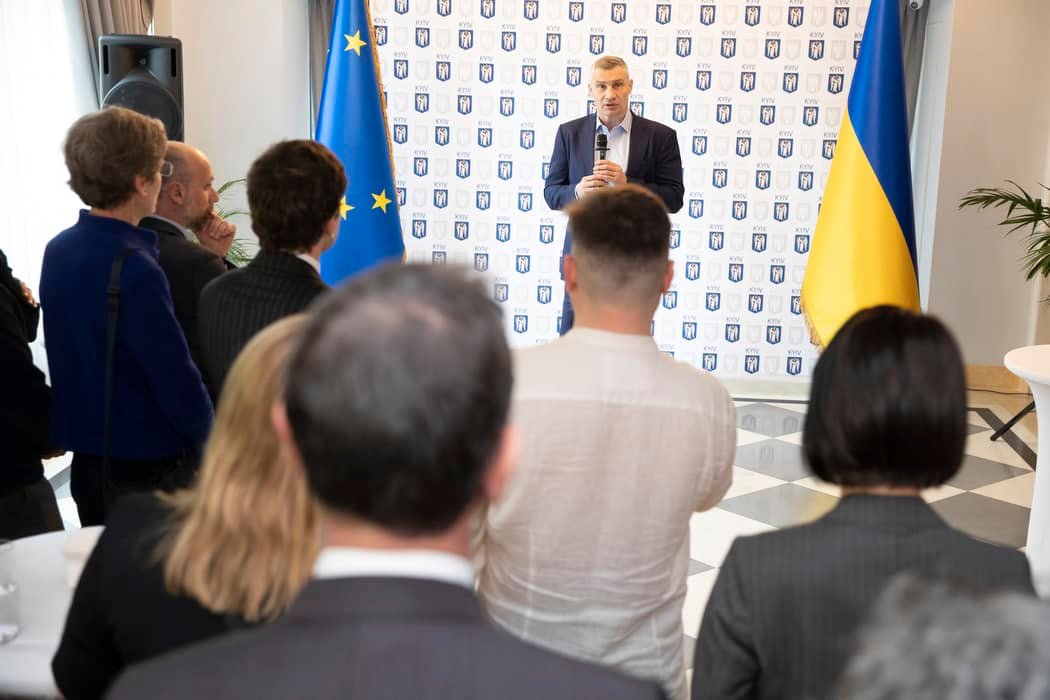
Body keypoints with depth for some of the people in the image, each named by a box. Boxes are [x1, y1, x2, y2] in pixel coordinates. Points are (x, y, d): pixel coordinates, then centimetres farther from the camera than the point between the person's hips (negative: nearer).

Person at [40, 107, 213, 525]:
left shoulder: (58, 250, 2)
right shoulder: (134, 269, -24)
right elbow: (177, 377, -21)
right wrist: (204, 436, -3)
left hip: (86, 462, 8)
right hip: (147, 469, -8)